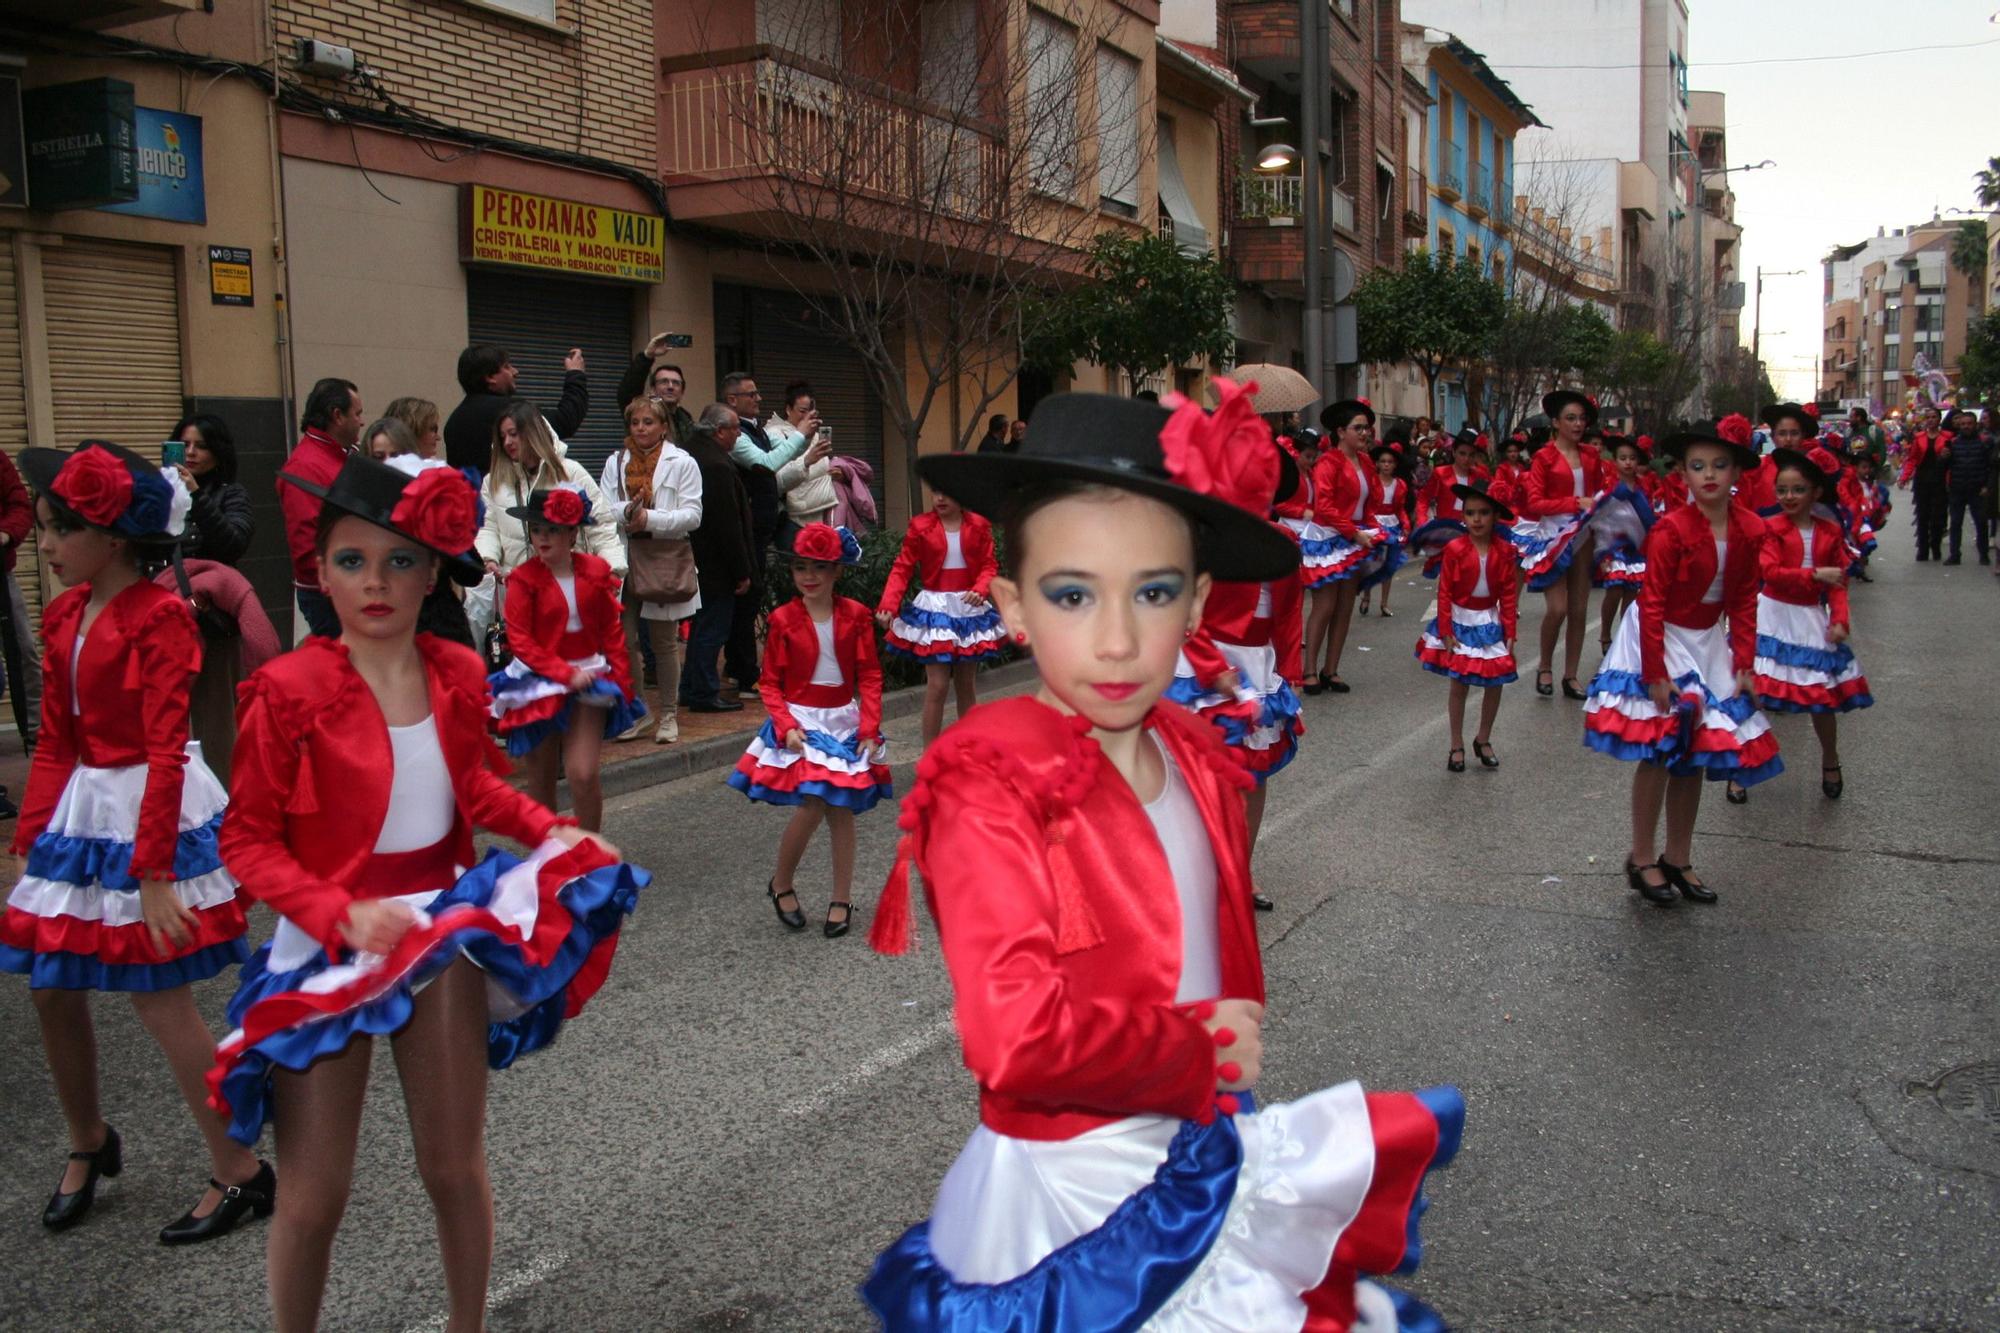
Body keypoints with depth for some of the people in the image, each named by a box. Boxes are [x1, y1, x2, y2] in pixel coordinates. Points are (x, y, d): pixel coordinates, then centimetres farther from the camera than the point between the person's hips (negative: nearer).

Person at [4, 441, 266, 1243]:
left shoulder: (158, 617, -16)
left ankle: (239, 1172, 9)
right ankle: (88, 1142, 37)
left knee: (158, 998, -4)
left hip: (151, 814, -8)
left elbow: (164, 751, -19)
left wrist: (153, 874, -21)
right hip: (81, 813, 8)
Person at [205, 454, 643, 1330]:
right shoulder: (290, 689, -15)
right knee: (314, 1194, 5)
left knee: (454, 1167, 15)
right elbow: (247, 840, -11)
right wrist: (342, 913, -24)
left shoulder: (458, 676, -2)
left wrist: (554, 833, -2)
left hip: (442, 933, 3)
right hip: (328, 949, -3)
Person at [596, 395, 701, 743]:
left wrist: (650, 520, -17)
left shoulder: (682, 463, 0)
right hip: (624, 561, 2)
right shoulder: (615, 462, 9)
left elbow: (692, 515, -7)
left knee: (664, 643, 7)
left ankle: (668, 715, 19)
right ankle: (633, 713, 14)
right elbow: (603, 510, 0)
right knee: (624, 641, 0)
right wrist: (627, 513, -21)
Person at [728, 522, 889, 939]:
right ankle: (781, 884, 10)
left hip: (845, 721, 2)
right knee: (812, 804, -13)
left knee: (841, 810, 5)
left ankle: (842, 899, 16)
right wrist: (786, 725, -14)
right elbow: (771, 682, -1)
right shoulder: (784, 619, -4)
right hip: (801, 721, -2)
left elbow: (869, 675, 2)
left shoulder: (854, 615, -1)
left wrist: (869, 727, -6)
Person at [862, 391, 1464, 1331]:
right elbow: (1018, 1038, -28)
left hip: (1197, 1142, 7)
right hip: (1079, 1192, -6)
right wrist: (1201, 1050, -15)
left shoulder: (1195, 759, 0)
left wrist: (1226, 1087, -2)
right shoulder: (992, 786, -21)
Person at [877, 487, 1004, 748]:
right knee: (937, 685, -7)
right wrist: (888, 605, -20)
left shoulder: (978, 526, 1)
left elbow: (989, 565, 2)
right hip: (934, 607, -3)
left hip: (969, 607, 3)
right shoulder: (920, 526, -5)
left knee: (967, 684, 13)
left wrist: (980, 590, -19)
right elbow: (902, 568, -8)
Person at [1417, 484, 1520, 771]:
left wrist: (1510, 632, -3)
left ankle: (1483, 739, 26)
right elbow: (1444, 592, -10)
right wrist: (1446, 632, -12)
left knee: (1494, 682, 6)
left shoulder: (1505, 551, -5)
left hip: (1490, 622, 3)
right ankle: (1457, 746, 14)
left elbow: (1509, 593, -2)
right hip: (1460, 621, -3)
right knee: (1459, 683, 3)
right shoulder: (1455, 549, -13)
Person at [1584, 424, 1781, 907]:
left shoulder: (1748, 530, -4)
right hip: (1662, 640, -6)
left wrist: (1744, 664, 1)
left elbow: (1744, 601, 5)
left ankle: (1677, 859, 22)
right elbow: (1652, 603, -19)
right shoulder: (1671, 530, -21)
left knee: (1695, 756, 10)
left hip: (1708, 645, 6)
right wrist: (1655, 673, -19)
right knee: (1658, 753, -3)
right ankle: (1642, 859, 10)